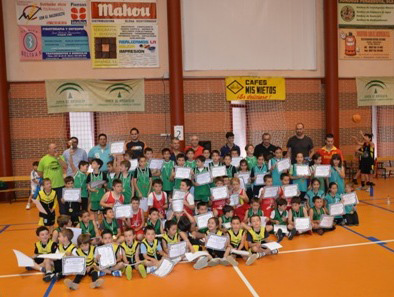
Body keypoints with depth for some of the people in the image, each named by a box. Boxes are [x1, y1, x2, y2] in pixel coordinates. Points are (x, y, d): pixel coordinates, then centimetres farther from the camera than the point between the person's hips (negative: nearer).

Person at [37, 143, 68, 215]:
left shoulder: (60, 157, 3)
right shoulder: (44, 159, -3)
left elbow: (65, 167, -12)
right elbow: (39, 172, 5)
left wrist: (58, 157, -13)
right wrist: (45, 179, 5)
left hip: (60, 185, 2)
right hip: (49, 186, -2)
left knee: (62, 203, 9)